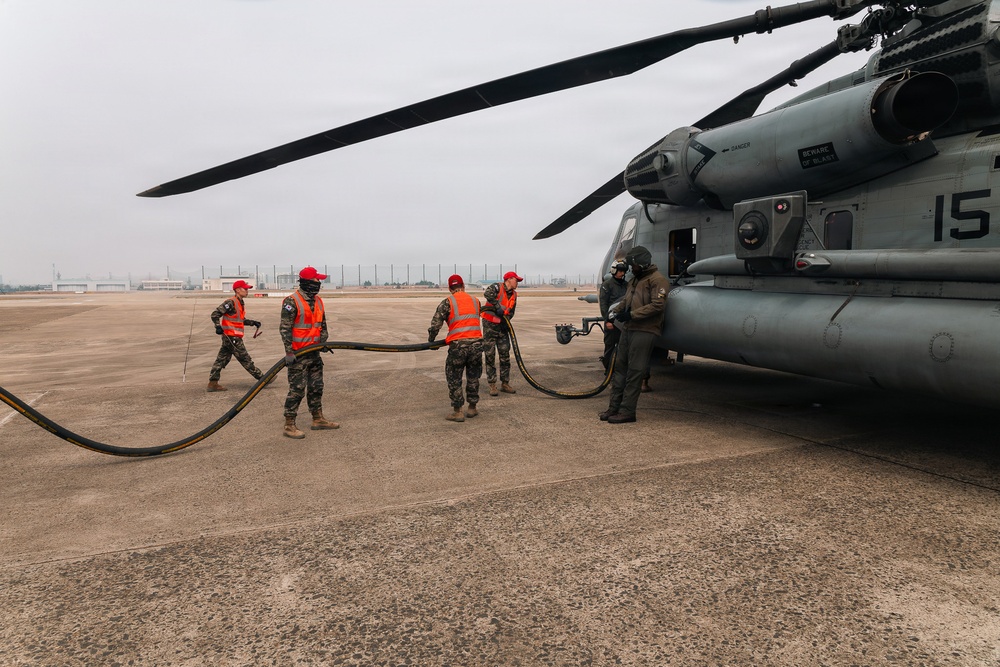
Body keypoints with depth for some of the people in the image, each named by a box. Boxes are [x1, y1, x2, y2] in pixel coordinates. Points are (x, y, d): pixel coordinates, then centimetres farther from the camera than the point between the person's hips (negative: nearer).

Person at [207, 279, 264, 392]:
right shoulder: (231, 302, -14)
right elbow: (215, 314, -17)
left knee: (222, 360, 10)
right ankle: (262, 378, 5)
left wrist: (253, 322, 14)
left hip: (233, 337, 10)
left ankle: (213, 383, 13)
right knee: (245, 359, -1)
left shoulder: (240, 303, 16)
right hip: (231, 336, -10)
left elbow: (242, 320, 26)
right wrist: (218, 326, -28)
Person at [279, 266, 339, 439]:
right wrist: (288, 352, -21)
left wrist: (323, 342, 4)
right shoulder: (292, 301, -14)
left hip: (314, 352, 8)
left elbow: (322, 324, 19)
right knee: (297, 389, -6)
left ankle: (318, 419, 26)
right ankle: (289, 425, 2)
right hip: (298, 354, -8)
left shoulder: (318, 301, 11)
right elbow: (285, 328, -17)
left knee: (316, 387, 15)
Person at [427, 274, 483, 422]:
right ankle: (472, 408, 27)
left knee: (454, 379, 9)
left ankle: (457, 412, 11)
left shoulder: (447, 303, 0)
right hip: (476, 343, 4)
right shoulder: (475, 300, 13)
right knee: (473, 377, 19)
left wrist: (431, 341, 13)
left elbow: (435, 325, -3)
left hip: (458, 345, -4)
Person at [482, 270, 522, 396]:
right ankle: (492, 385, 5)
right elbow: (487, 294, -33)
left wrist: (507, 318, -7)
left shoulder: (514, 295, 9)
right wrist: (497, 306, -35)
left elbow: (511, 312, 13)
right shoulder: (497, 287, -12)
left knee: (505, 355, 7)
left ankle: (505, 384, 17)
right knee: (489, 355, -2)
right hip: (489, 325, -7)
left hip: (502, 326, 7)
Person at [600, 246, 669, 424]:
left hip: (644, 331, -9)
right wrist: (617, 311, 7)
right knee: (620, 367, 9)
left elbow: (658, 305, -18)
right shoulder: (635, 279, 21)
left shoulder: (657, 280, -9)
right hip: (628, 329, 9)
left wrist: (632, 314, -18)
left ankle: (627, 411, 0)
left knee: (634, 371, -6)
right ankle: (614, 407, 14)